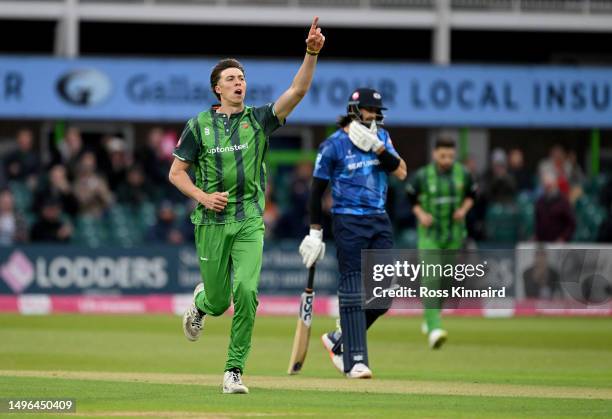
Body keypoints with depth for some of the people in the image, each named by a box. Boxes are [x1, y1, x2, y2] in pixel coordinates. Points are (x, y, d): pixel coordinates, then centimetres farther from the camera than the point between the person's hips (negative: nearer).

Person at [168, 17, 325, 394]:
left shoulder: (258, 119, 3)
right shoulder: (200, 125, 3)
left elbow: (298, 90, -9)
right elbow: (176, 172, 8)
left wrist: (311, 54, -24)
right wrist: (202, 196, -10)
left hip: (249, 222, 0)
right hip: (212, 221, 0)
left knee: (246, 292, -17)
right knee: (218, 301, 5)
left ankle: (234, 370, -7)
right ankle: (200, 303, 45)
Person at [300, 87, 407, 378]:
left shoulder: (381, 137, 11)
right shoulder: (333, 145, -6)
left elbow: (401, 172, 0)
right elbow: (317, 190, -3)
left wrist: (377, 147, -14)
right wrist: (315, 232, -6)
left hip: (379, 221, 6)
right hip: (349, 221, -6)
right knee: (353, 289, -9)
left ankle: (338, 340, 21)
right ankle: (355, 361, -9)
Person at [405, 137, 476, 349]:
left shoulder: (463, 174, -3)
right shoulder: (422, 176, -10)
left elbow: (471, 195, 13)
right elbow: (411, 196, 5)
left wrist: (464, 210, -5)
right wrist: (420, 214, -11)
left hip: (454, 234, 3)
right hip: (429, 234, -3)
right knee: (431, 279, -17)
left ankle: (430, 318, 36)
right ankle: (433, 329, -26)